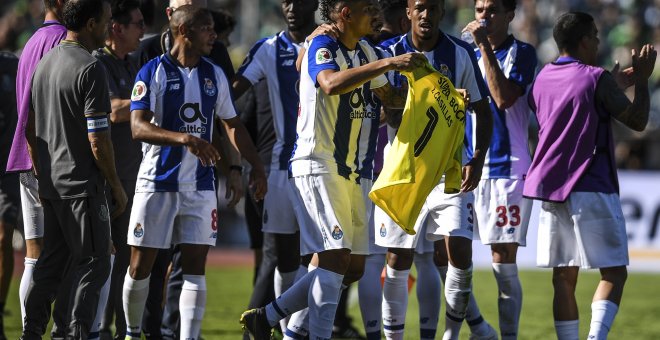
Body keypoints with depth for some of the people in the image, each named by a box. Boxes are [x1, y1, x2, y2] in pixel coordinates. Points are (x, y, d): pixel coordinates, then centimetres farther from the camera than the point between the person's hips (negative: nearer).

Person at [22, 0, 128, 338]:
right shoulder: (90, 68, -16)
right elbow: (97, 139, -18)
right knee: (94, 264, -1)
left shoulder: (45, 62, 11)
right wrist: (116, 186, -9)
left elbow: (31, 130, 17)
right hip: (82, 184, -8)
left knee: (51, 262, 14)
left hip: (51, 183, 8)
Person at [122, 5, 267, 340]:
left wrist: (256, 166, 12)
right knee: (140, 265, 3)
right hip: (157, 183, -4)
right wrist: (185, 139, -31)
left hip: (200, 186, 4)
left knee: (195, 265, -3)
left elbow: (232, 124, 20)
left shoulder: (215, 75, 8)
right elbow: (138, 127, -18)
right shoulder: (153, 72, -8)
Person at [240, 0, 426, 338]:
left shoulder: (364, 51, 14)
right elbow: (332, 83, -35)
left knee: (354, 267, 8)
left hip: (347, 168, 9)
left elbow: (389, 96, 26)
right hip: (317, 163, -9)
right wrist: (388, 63, -38)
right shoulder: (322, 47, -13)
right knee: (337, 256, -18)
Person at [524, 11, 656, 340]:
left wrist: (616, 86, 31)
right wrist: (642, 79, 8)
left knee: (564, 278, 7)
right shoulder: (597, 79, -9)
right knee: (614, 273, -1)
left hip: (550, 189, 6)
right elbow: (637, 121, -4)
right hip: (591, 189, -6)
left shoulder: (542, 80, 13)